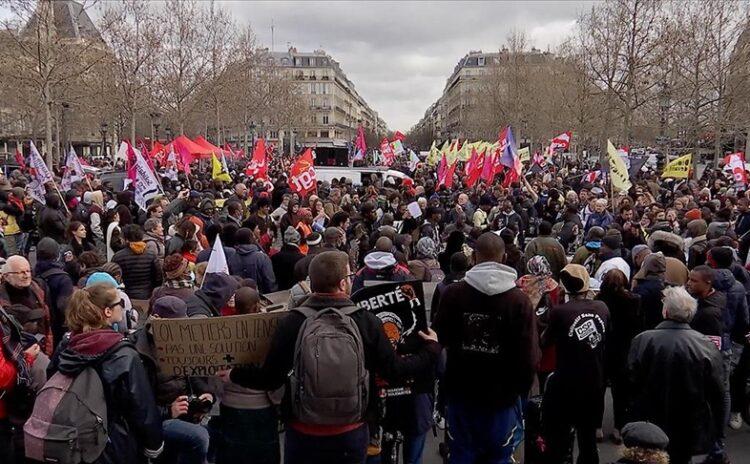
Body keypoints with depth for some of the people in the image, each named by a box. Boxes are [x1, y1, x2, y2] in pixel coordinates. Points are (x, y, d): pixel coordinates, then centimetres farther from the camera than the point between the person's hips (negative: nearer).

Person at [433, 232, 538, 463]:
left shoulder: (452, 293, -10)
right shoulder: (520, 300, -13)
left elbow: (439, 339, -1)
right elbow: (529, 355, -13)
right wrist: (522, 390, 4)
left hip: (461, 392, 1)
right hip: (503, 395, -1)